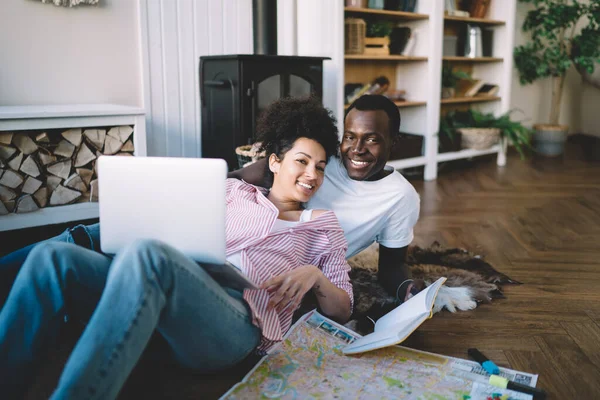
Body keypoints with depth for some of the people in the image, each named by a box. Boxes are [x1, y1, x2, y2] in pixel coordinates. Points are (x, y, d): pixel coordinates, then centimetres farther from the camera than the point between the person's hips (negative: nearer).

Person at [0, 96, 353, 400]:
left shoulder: (324, 227, 23)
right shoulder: (235, 191, 28)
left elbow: (342, 312, 19)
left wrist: (315, 276, -2)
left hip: (238, 320, -4)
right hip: (179, 296, 4)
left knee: (146, 256, -36)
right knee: (52, 257, -20)